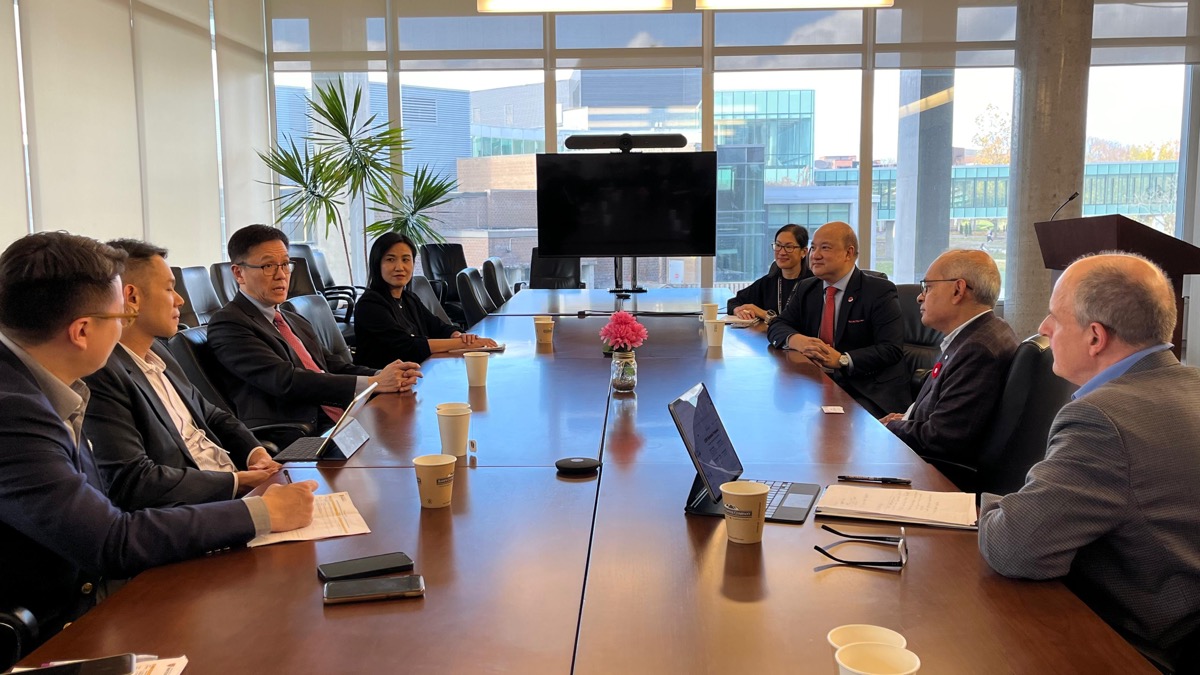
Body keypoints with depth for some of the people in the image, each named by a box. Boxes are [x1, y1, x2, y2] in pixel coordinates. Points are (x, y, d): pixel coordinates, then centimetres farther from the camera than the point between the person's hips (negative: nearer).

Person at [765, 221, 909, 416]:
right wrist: (796, 340, -14)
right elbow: (776, 327, 10)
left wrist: (842, 359, -26)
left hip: (871, 394, -5)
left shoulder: (880, 292, -6)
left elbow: (891, 349, -14)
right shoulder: (807, 289, 13)